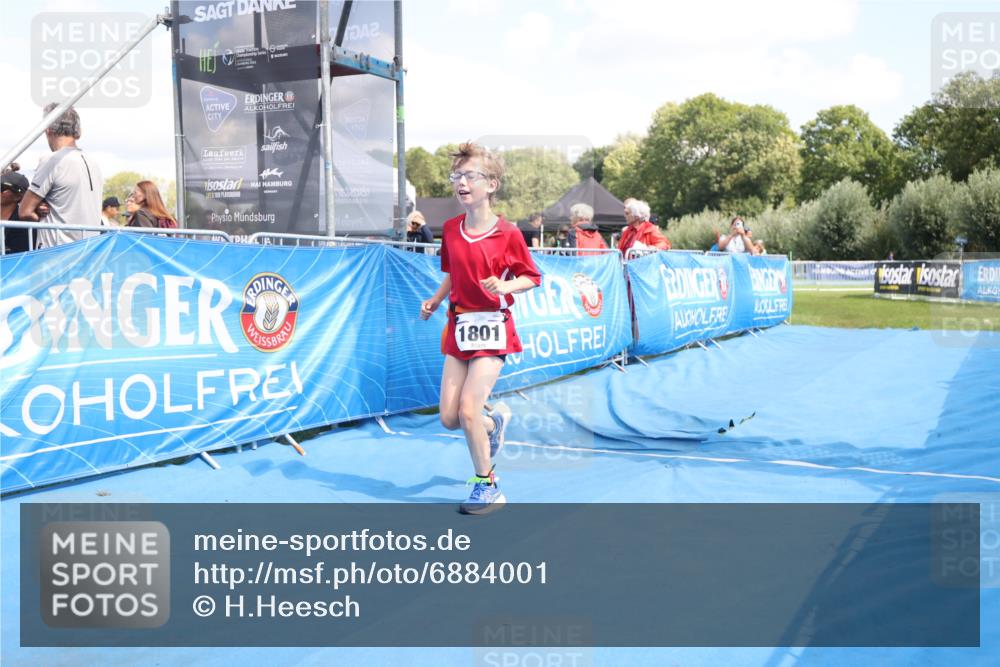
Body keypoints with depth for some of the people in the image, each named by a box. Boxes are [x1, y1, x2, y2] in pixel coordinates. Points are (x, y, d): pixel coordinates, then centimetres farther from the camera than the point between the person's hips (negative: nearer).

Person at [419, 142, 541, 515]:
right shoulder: (450, 230, 6)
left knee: (468, 411, -14)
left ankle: (487, 486, 8)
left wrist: (504, 286, -20)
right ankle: (495, 420, 37)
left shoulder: (507, 233, -9)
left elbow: (532, 278, -2)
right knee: (448, 418, 2)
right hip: (458, 326, 6)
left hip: (492, 327, -5)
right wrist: (435, 300, 6)